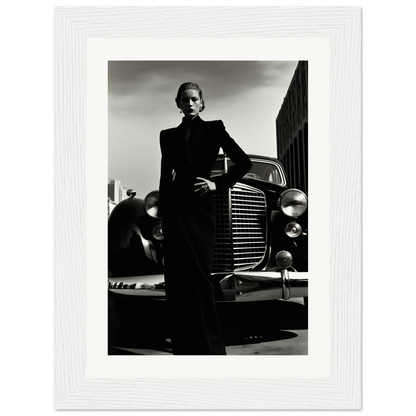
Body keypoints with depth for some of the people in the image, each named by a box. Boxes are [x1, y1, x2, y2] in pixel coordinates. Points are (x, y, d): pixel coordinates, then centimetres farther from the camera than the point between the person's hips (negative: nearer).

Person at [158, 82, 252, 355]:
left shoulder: (213, 129, 11)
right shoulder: (168, 136, 19)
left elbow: (244, 163, 7)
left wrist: (218, 184, -3)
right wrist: (162, 213, 7)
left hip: (199, 208, -3)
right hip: (174, 210, 3)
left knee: (199, 274, -8)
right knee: (178, 277, -2)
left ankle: (209, 347, -3)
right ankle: (184, 347, 1)